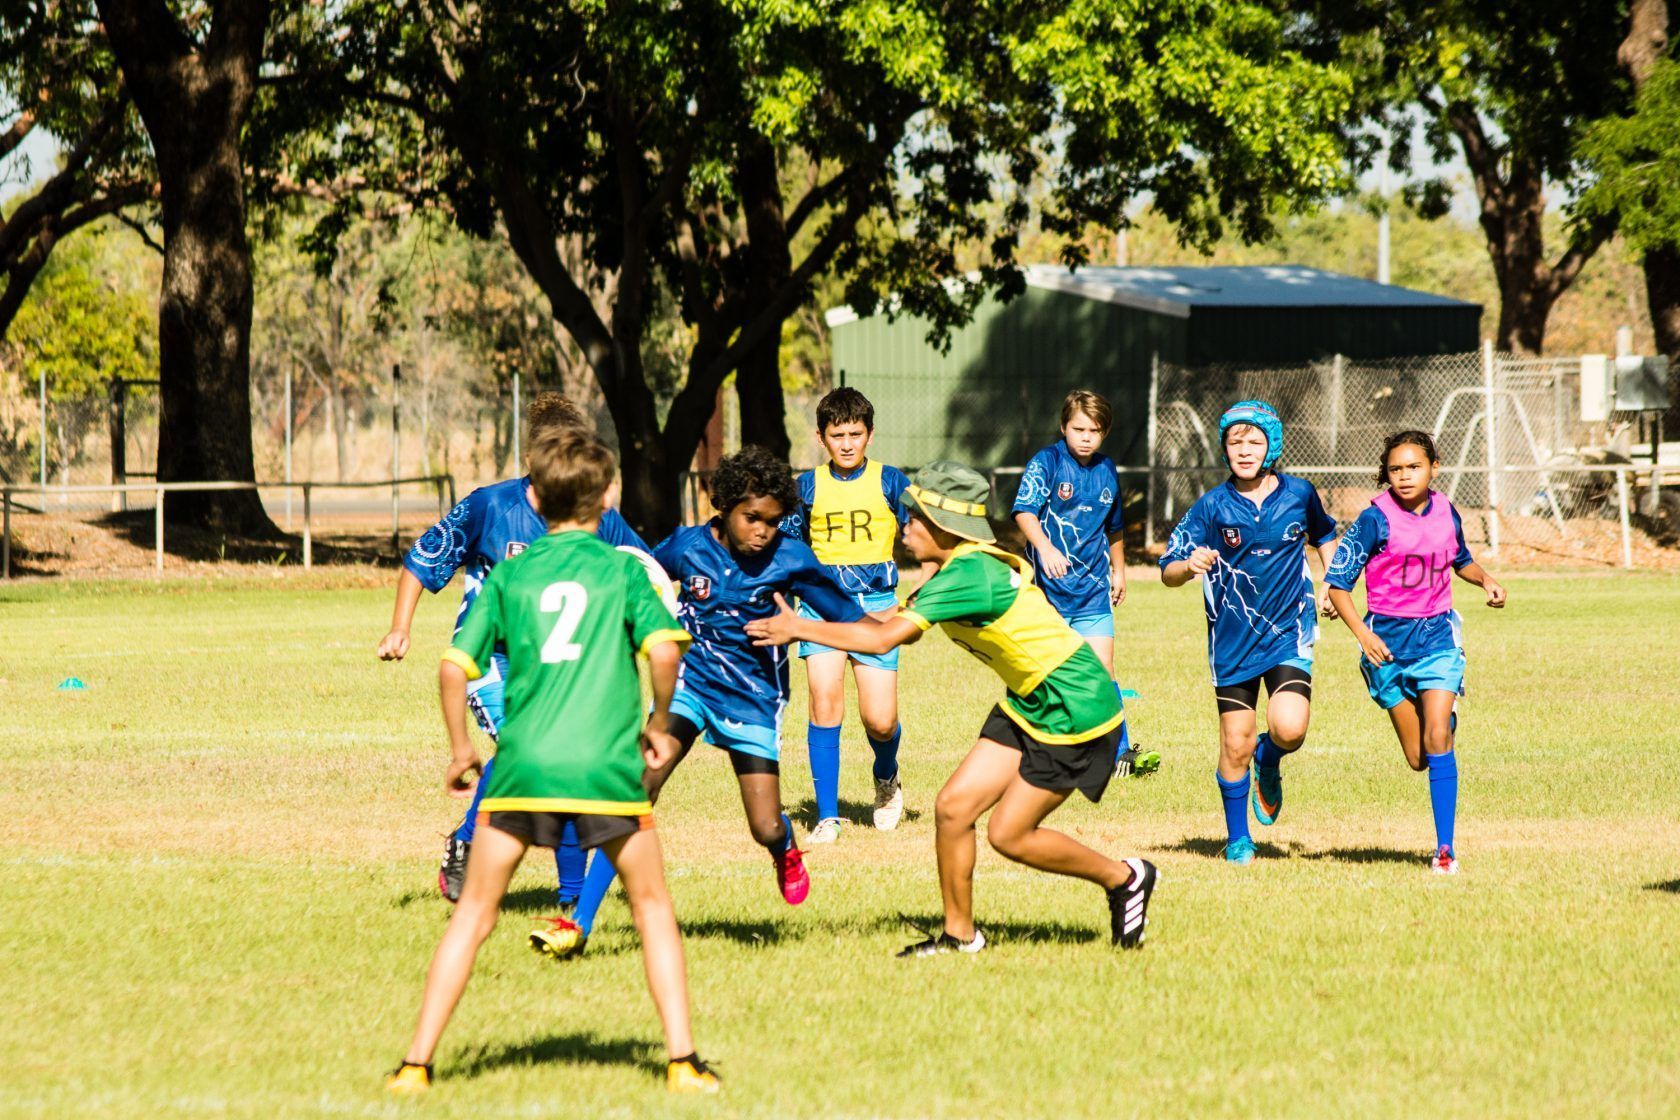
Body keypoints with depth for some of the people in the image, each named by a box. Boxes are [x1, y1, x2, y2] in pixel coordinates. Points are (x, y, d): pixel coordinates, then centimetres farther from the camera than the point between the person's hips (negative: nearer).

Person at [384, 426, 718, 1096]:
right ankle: (682, 1060, 8)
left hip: (523, 764, 1)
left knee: (474, 914, 10)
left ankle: (417, 1064, 6)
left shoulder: (509, 575, 11)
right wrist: (659, 723, 9)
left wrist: (460, 748, 18)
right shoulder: (622, 569, 7)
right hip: (607, 765, -1)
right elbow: (664, 649, -7)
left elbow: (455, 666, 5)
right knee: (653, 908, 15)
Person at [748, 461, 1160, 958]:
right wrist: (817, 621, -5)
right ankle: (959, 933, 16)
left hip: (1076, 709, -9)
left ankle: (1125, 879, 17)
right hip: (1028, 703, 9)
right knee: (953, 806, 2)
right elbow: (900, 625, 9)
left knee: (1008, 834, -2)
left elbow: (883, 639, -30)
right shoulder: (963, 567, 3)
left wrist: (799, 629, -22)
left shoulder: (968, 575, -27)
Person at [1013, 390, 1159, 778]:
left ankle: (1120, 752, 1)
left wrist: (1118, 570, 29)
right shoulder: (1047, 462, -9)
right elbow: (1025, 511, -23)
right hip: (1048, 585, -4)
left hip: (1092, 586, 4)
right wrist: (1045, 548, -39)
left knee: (1101, 670, -3)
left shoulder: (1107, 471, 9)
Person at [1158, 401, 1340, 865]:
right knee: (1236, 744, 1)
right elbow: (1168, 573, -9)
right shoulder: (1212, 506, -6)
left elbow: (1324, 535, 22)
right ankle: (1238, 839, 21)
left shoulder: (1299, 494, -1)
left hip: (1289, 634, 0)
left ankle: (1269, 762, 18)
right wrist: (1190, 566, -30)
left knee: (1289, 728, -19)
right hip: (1232, 639, 0)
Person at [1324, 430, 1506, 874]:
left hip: (1438, 636, 1)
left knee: (1438, 739, -15)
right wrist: (1362, 632, -22)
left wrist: (1486, 580, 3)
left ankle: (1445, 846, -12)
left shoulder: (1446, 513, 2)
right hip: (1389, 639, -1)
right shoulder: (1376, 519, -10)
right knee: (1417, 758, 3)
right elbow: (1337, 583, -8)